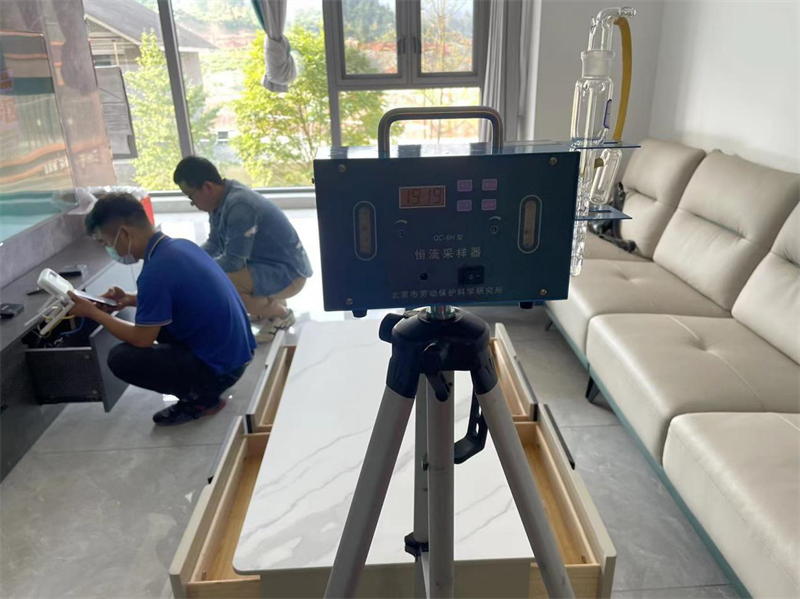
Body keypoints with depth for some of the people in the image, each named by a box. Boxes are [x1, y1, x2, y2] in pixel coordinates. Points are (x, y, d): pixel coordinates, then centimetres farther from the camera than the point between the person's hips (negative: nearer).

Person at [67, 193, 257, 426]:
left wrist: (93, 312, 0)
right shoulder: (180, 245, 4)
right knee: (154, 319, 22)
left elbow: (142, 339, -12)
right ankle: (204, 386, 18)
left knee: (120, 358, -7)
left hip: (220, 366, -9)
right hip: (238, 351, 9)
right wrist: (131, 299, 11)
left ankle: (201, 397, 4)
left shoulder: (155, 272, -23)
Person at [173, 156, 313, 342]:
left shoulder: (239, 206, -28)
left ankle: (280, 314, -4)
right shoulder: (220, 199, 0)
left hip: (288, 273, -10)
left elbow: (232, 262, -26)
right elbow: (213, 244, 11)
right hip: (266, 265, 10)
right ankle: (271, 302, 18)